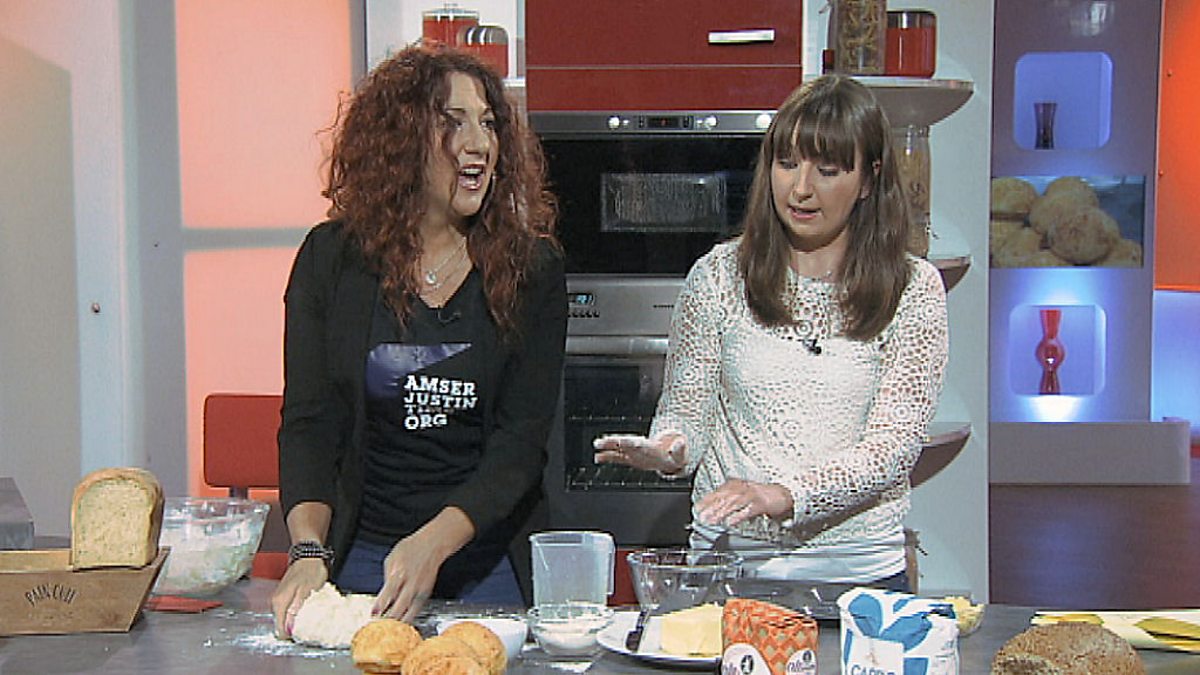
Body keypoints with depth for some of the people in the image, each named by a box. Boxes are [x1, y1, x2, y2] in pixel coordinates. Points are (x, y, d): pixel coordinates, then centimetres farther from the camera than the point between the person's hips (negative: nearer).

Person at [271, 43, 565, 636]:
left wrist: (433, 543, -23)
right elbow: (308, 422, -4)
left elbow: (522, 438, -10)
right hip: (359, 557, 1)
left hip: (488, 559, 0)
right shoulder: (332, 258, -2)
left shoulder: (531, 269, -4)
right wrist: (309, 552, -19)